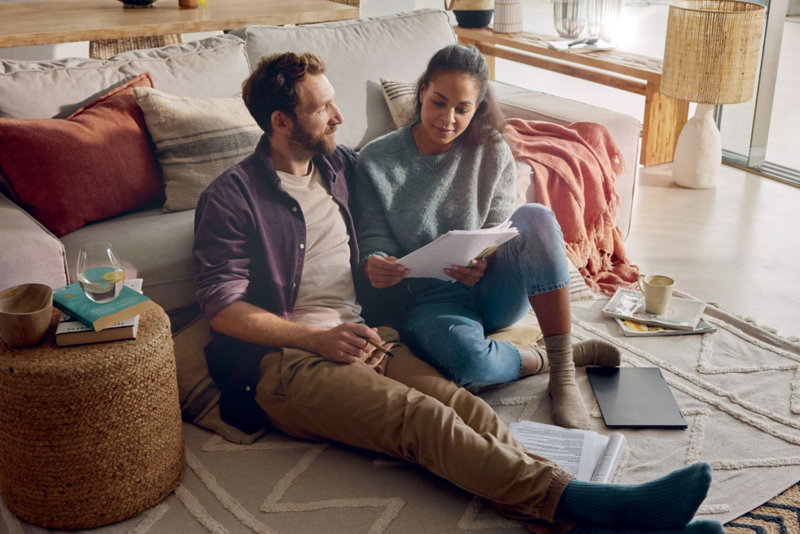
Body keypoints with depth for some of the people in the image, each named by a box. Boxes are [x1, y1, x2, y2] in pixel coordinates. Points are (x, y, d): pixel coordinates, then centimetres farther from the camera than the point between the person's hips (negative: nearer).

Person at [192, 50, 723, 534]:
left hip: (359, 334, 6)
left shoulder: (341, 165, 17)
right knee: (422, 417, -30)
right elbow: (223, 309, -6)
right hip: (284, 358, -5)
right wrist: (317, 337, -16)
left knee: (463, 405, -23)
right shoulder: (231, 196, -2)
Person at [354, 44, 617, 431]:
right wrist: (373, 267, -27)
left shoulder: (492, 153, 1)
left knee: (536, 217, -28)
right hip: (429, 300, -3)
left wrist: (481, 262, -25)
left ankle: (563, 377, -24)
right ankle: (546, 359, -6)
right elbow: (374, 242, -2)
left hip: (492, 291, 3)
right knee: (466, 359, -39)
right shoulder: (376, 162, -3)